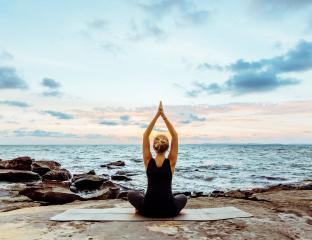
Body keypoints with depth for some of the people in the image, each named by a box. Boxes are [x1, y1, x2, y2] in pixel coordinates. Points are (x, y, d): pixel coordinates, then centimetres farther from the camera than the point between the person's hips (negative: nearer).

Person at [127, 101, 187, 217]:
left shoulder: (148, 162, -6)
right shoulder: (171, 162, -8)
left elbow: (145, 135, -5)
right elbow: (175, 136, -5)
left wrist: (157, 115, -9)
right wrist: (164, 116, -10)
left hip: (148, 210, 1)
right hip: (169, 211, 0)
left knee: (131, 194, 30)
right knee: (183, 197, 34)